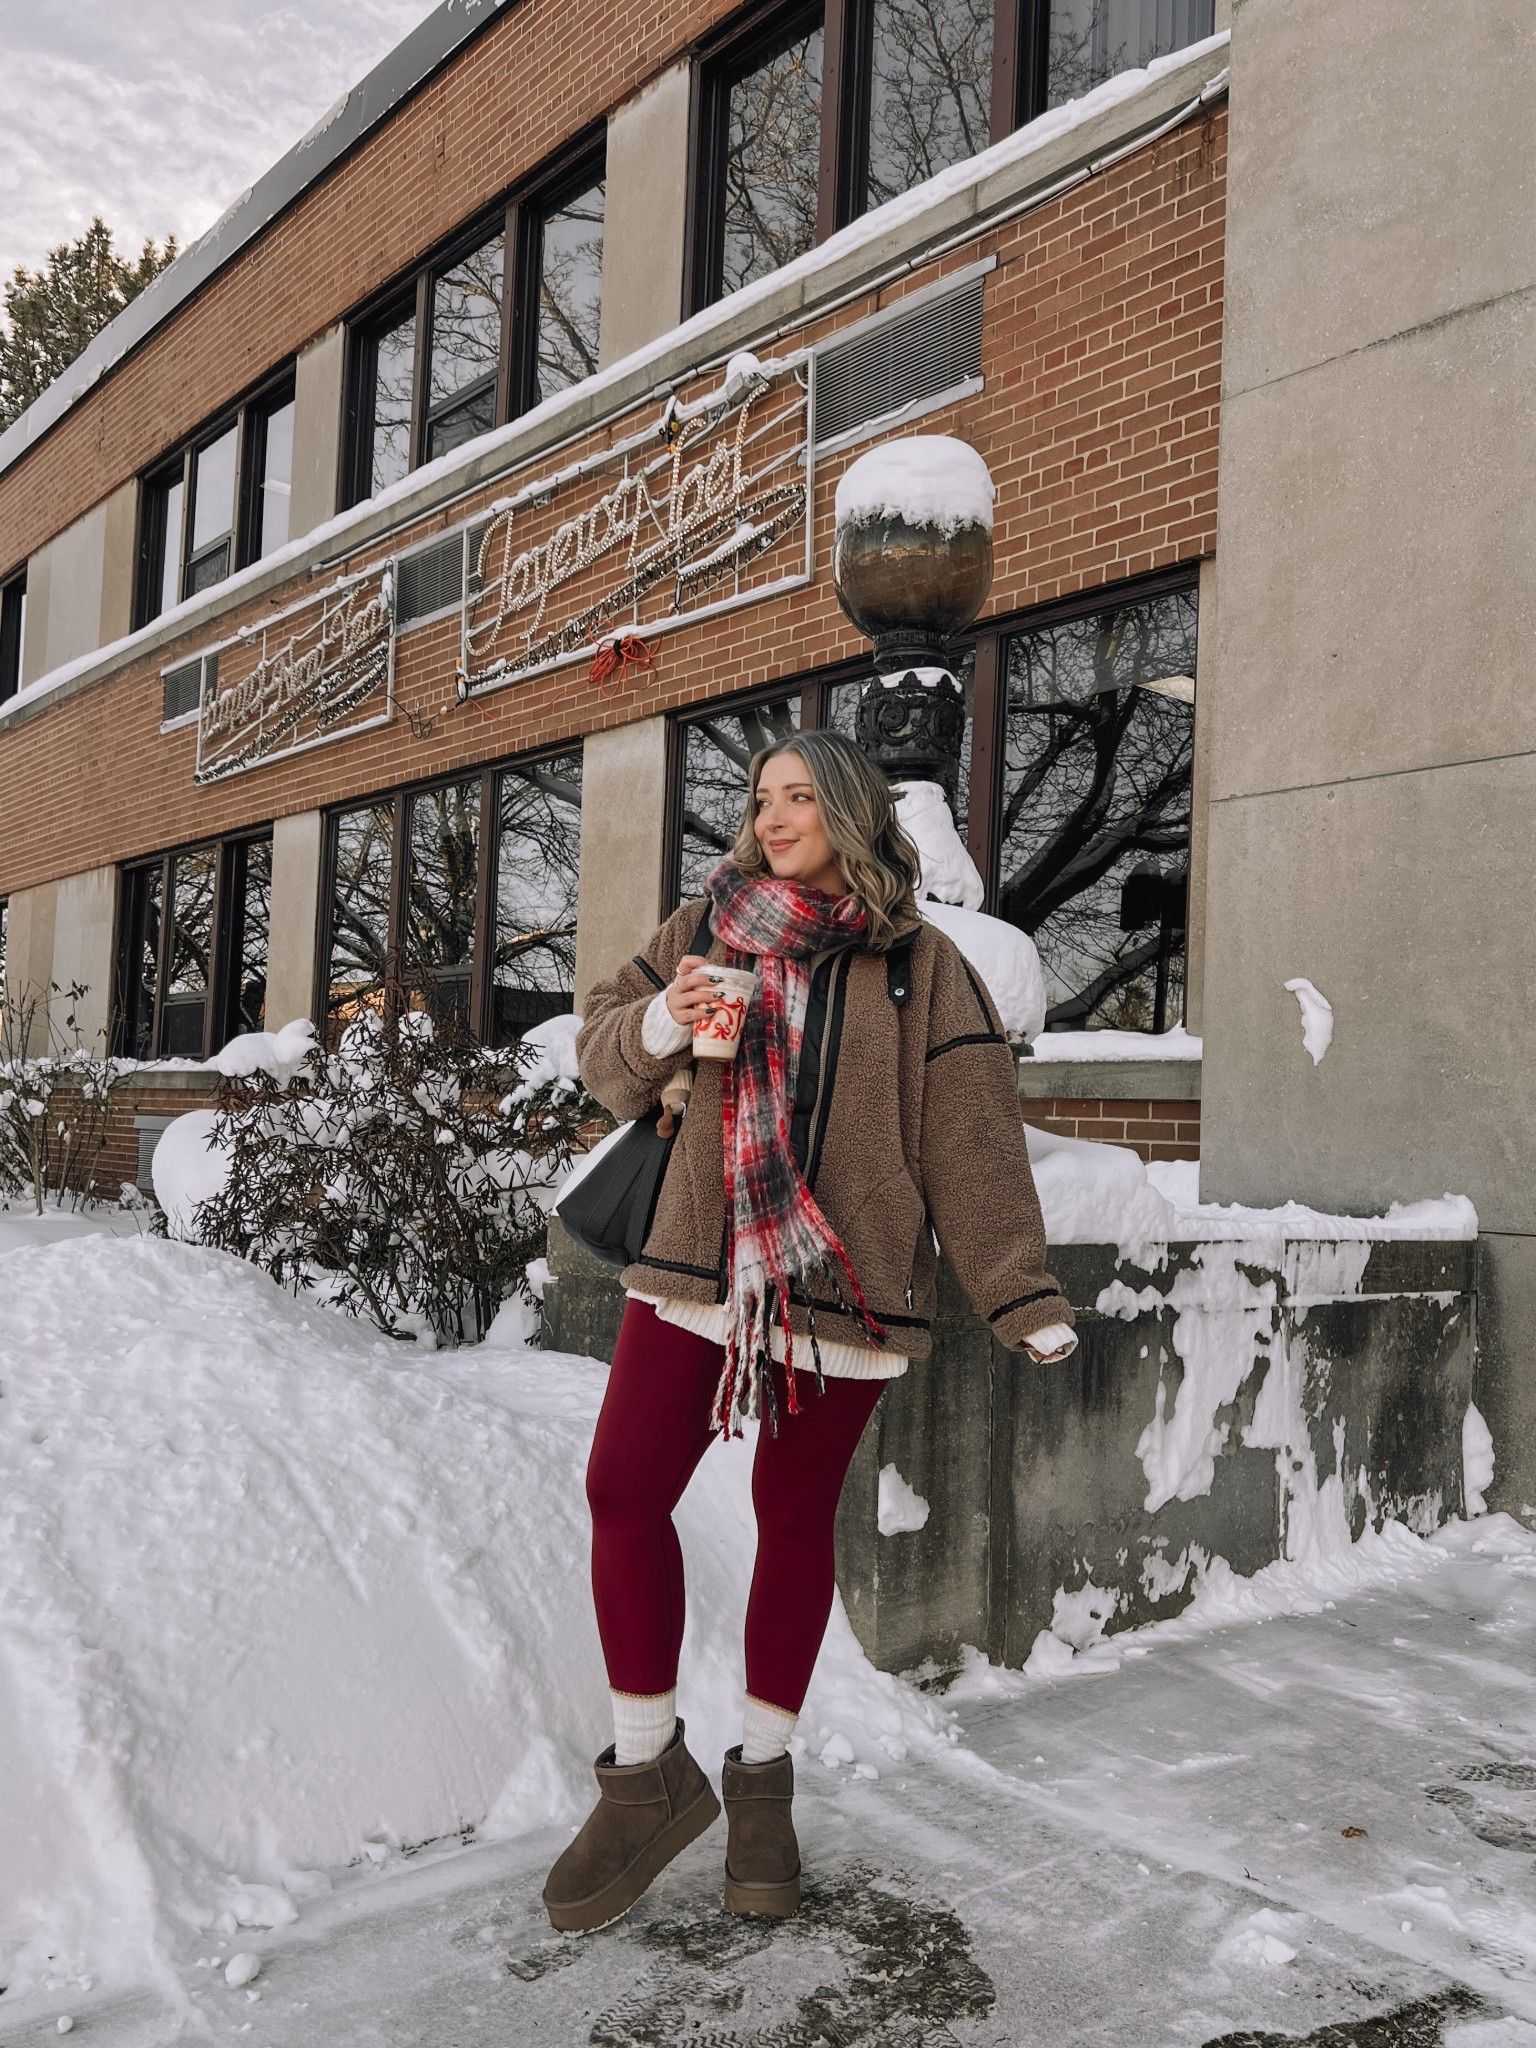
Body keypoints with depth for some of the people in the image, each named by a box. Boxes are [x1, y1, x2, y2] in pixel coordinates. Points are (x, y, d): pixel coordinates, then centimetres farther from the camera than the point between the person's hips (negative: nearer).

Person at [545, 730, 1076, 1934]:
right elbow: (602, 1052, 12)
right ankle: (649, 1775, 16)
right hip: (699, 1266, 3)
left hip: (846, 1284, -2)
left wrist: (1026, 1303, -9)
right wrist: (662, 1024, -11)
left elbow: (972, 1145, -2)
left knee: (796, 1516, 9)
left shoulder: (921, 967, 1)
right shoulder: (709, 927, 9)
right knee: (625, 1487, -4)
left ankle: (765, 1778, 30)